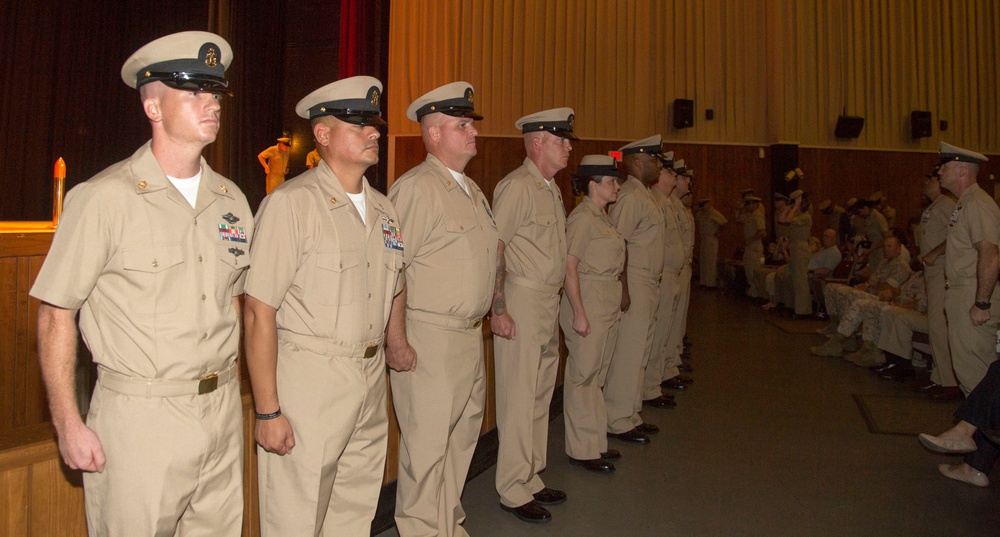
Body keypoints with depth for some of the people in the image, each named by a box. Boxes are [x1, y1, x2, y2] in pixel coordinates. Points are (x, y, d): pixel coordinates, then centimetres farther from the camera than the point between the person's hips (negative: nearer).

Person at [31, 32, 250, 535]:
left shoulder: (231, 200, 6)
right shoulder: (103, 198, -10)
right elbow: (55, 314, -7)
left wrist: (228, 390, 11)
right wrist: (68, 426, -8)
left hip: (223, 413, 5)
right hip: (139, 418, -5)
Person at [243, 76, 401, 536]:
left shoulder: (383, 208, 10)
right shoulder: (290, 204, -12)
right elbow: (259, 312, -15)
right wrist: (267, 411, -16)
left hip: (371, 380, 7)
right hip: (308, 381, -6)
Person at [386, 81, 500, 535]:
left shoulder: (472, 190, 15)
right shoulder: (415, 188, -13)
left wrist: (495, 310, 19)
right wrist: (396, 340, -22)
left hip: (471, 334, 9)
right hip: (428, 338, -9)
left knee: (463, 433, 18)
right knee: (427, 442, 1)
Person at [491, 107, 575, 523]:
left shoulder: (552, 188, 15)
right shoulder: (517, 187, -13)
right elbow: (492, 248, -17)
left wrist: (557, 302, 13)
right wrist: (499, 310, -20)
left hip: (549, 302, 9)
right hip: (522, 302, -9)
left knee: (541, 396, 15)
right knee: (519, 399, -1)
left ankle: (531, 479, 29)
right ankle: (513, 490, 13)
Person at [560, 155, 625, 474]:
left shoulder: (602, 217, 14)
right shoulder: (582, 217, -13)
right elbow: (569, 267, -18)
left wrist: (615, 304, 15)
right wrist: (579, 313, -20)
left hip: (609, 304, 9)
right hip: (588, 301, -9)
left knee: (597, 374, 15)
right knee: (583, 375, 0)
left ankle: (595, 443, 26)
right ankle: (582, 450, 11)